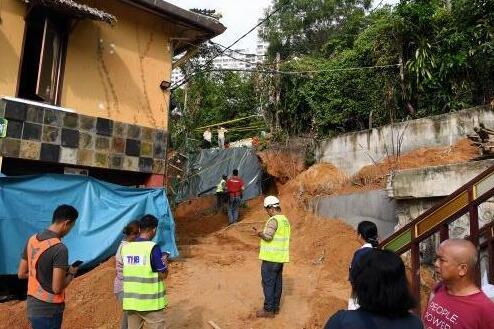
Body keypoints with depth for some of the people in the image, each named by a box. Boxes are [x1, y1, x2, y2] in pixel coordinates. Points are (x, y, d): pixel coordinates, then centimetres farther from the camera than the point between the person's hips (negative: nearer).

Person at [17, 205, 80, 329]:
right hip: (48, 311, -7)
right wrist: (71, 273, -5)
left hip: (32, 306, 8)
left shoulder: (32, 239, 1)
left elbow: (21, 274, 10)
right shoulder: (60, 248, -23)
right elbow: (57, 288, -22)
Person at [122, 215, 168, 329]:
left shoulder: (125, 248, 1)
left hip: (131, 301, 6)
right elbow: (163, 275, -12)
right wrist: (164, 263, 8)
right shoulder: (152, 248, -16)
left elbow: (127, 271, 12)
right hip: (151, 302, -5)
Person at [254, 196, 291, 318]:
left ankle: (268, 310, 7)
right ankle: (275, 307, 25)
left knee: (268, 283, 0)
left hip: (271, 257, -9)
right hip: (280, 257, 9)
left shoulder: (274, 220, -18)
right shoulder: (285, 220, 11)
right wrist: (264, 234, 16)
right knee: (277, 282, 15)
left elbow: (267, 236, -28)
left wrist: (259, 234, -10)